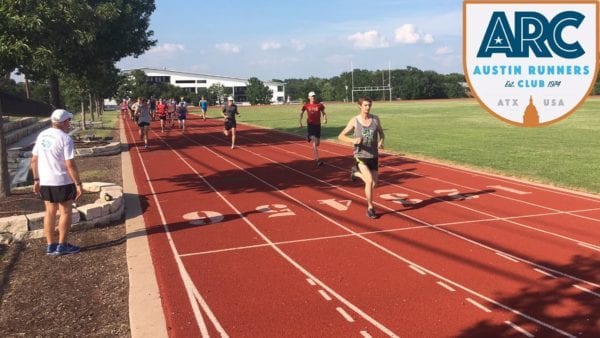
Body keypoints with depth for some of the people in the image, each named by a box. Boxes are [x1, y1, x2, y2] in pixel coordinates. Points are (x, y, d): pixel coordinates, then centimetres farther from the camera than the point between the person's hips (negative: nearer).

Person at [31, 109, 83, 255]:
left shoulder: (42, 135, 6)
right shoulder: (65, 138, -15)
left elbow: (34, 160, 9)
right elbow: (70, 165, -19)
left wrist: (36, 180, 16)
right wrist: (78, 183, -13)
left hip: (45, 182, 7)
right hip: (63, 182, -7)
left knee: (50, 212, 15)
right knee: (65, 212, 6)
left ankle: (50, 246, 21)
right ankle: (62, 246, 10)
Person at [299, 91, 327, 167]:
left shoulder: (319, 105, -1)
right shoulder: (306, 105, -2)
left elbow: (323, 113, 9)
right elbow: (301, 113, 13)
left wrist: (325, 119, -11)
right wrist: (300, 122, 7)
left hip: (318, 124, 3)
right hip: (310, 124, -3)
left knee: (317, 143, 13)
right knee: (314, 142, -15)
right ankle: (317, 160, -18)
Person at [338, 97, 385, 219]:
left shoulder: (375, 119, 1)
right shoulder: (355, 120, -7)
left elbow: (381, 133, 16)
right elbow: (341, 136, -4)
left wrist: (381, 141, -7)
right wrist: (353, 140, -23)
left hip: (373, 156, 4)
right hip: (360, 156, -4)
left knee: (374, 184, 8)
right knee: (370, 181, -20)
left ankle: (356, 172, 37)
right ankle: (370, 208, -1)